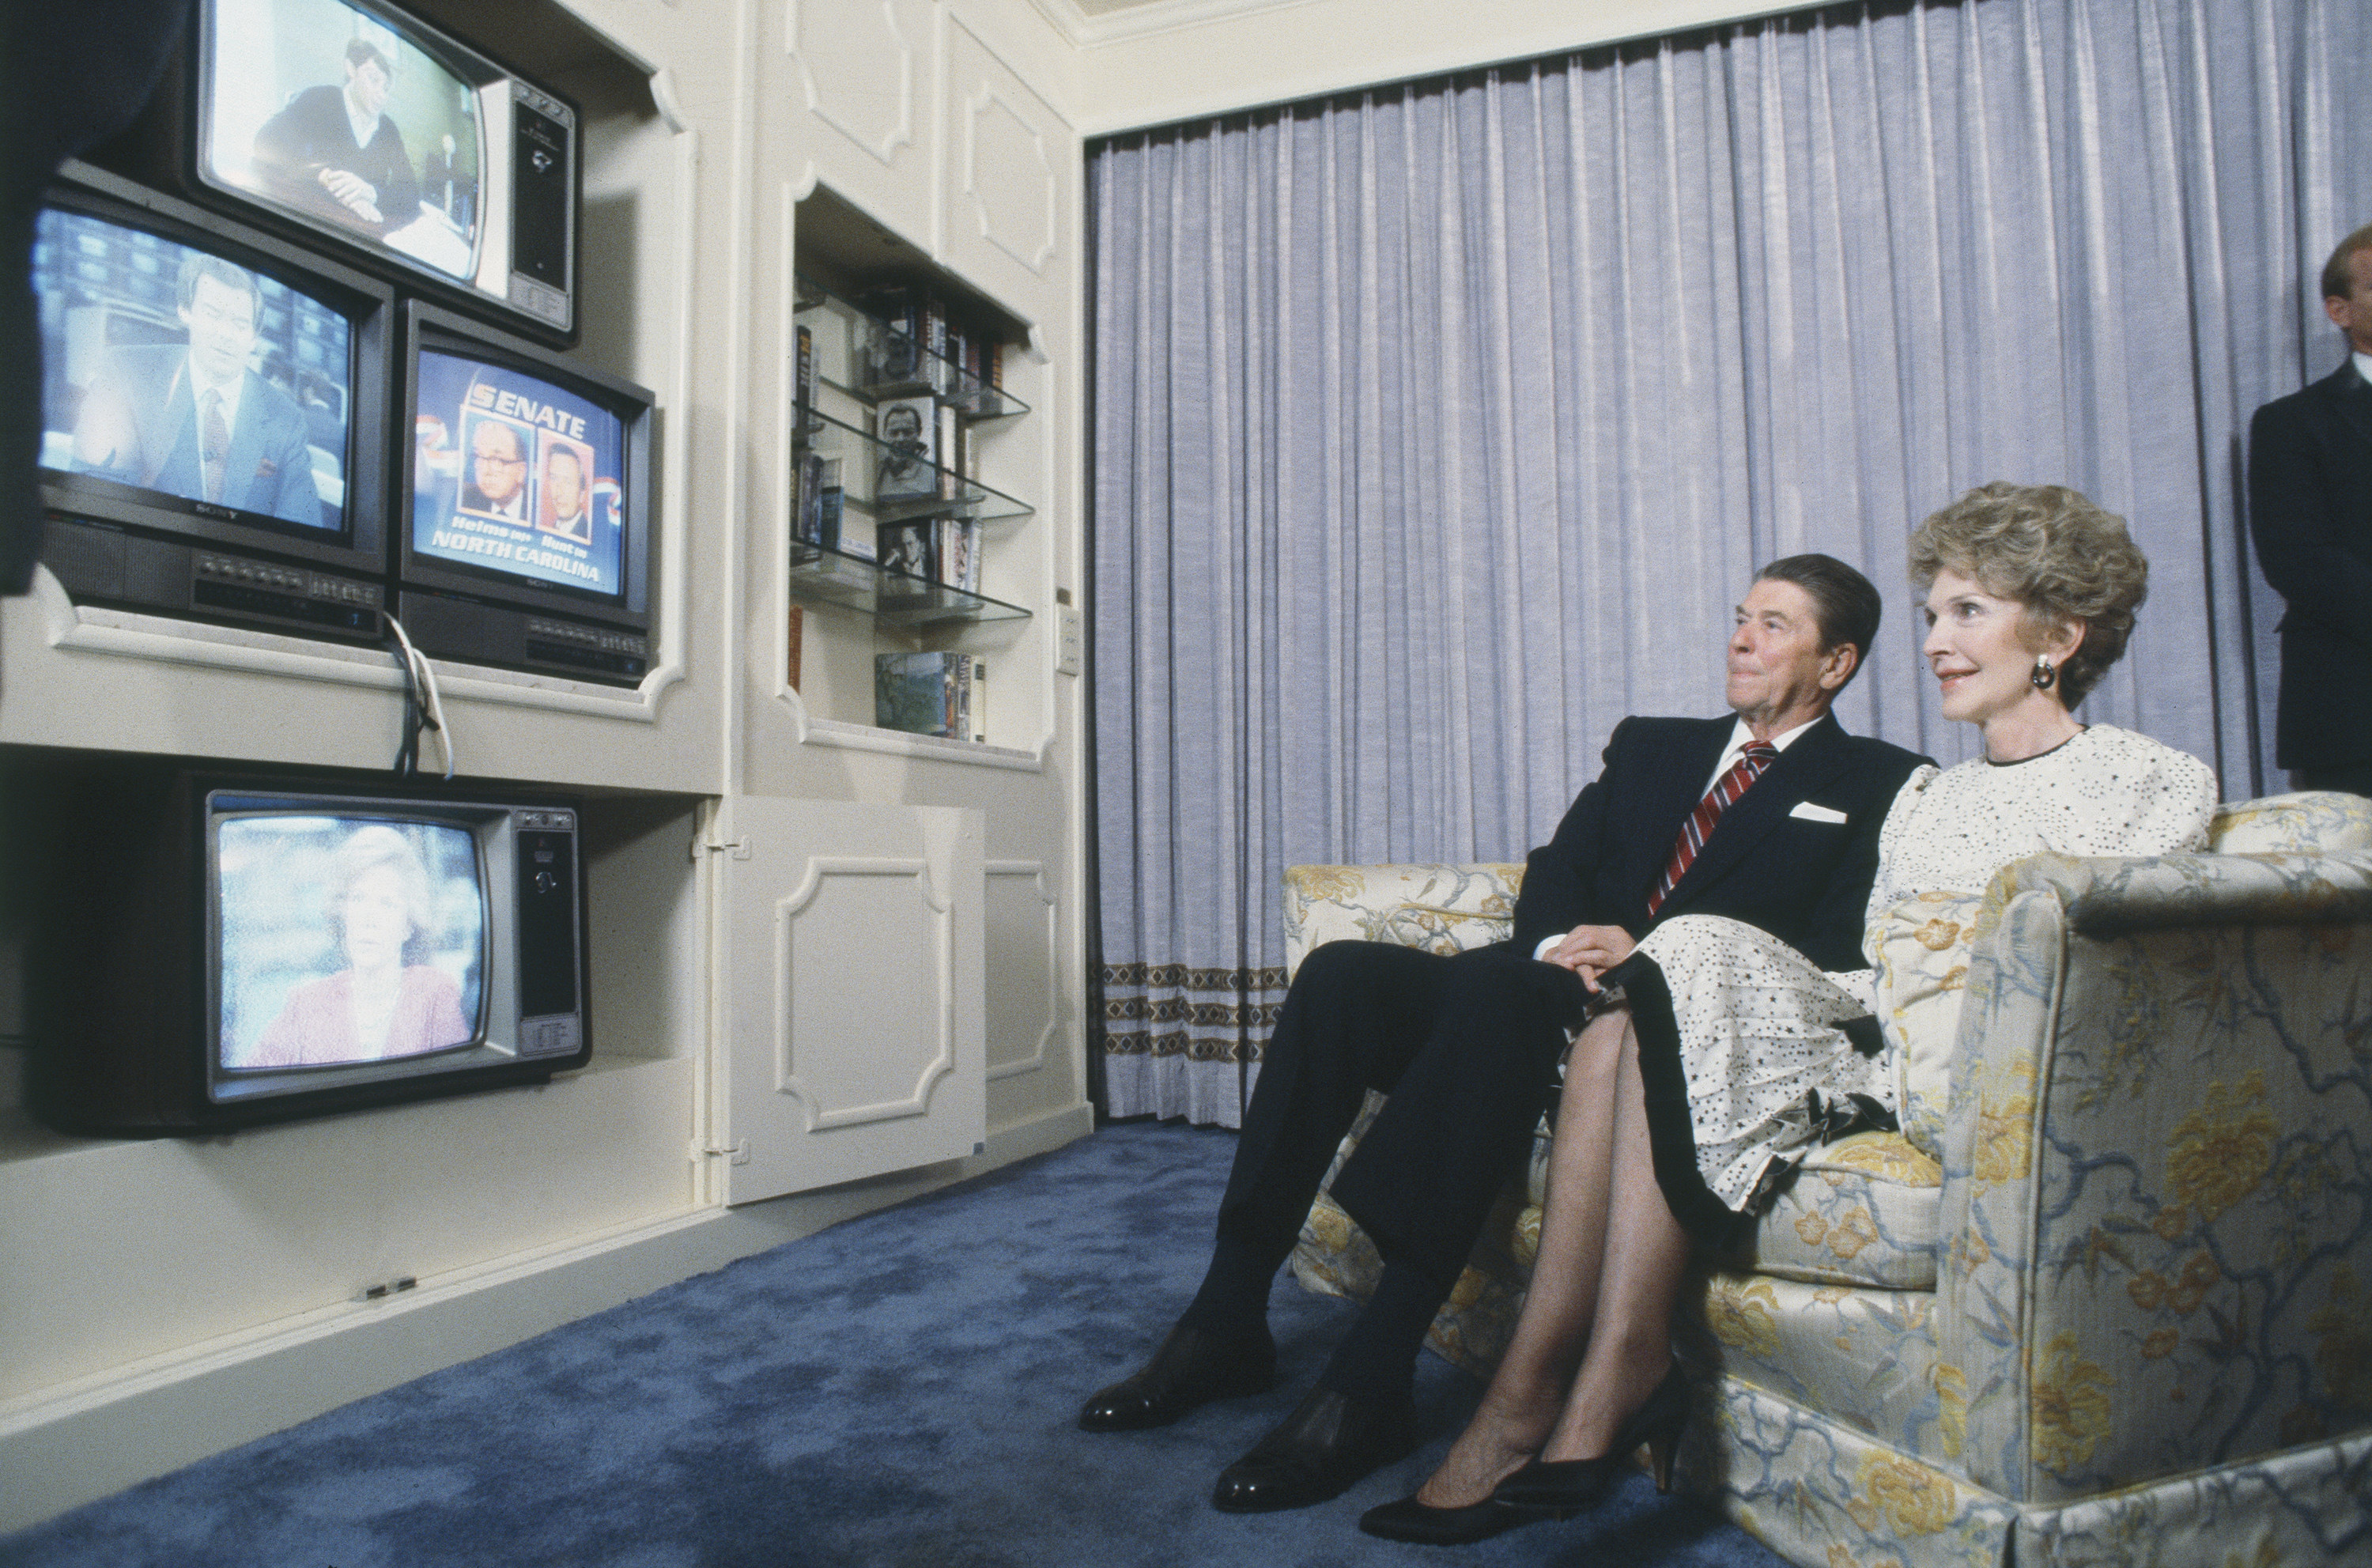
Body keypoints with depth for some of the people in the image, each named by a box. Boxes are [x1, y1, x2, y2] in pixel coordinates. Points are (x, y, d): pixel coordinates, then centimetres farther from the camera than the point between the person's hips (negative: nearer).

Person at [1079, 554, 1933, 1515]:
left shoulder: (1872, 784, 10)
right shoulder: (1650, 746, 26)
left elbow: (1830, 953, -4)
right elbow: (1554, 872, 17)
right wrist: (1559, 943, -7)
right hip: (1557, 996, 6)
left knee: (1499, 986, -37)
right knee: (1341, 972, -21)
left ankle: (1369, 1385, -37)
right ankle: (1226, 1325, -19)